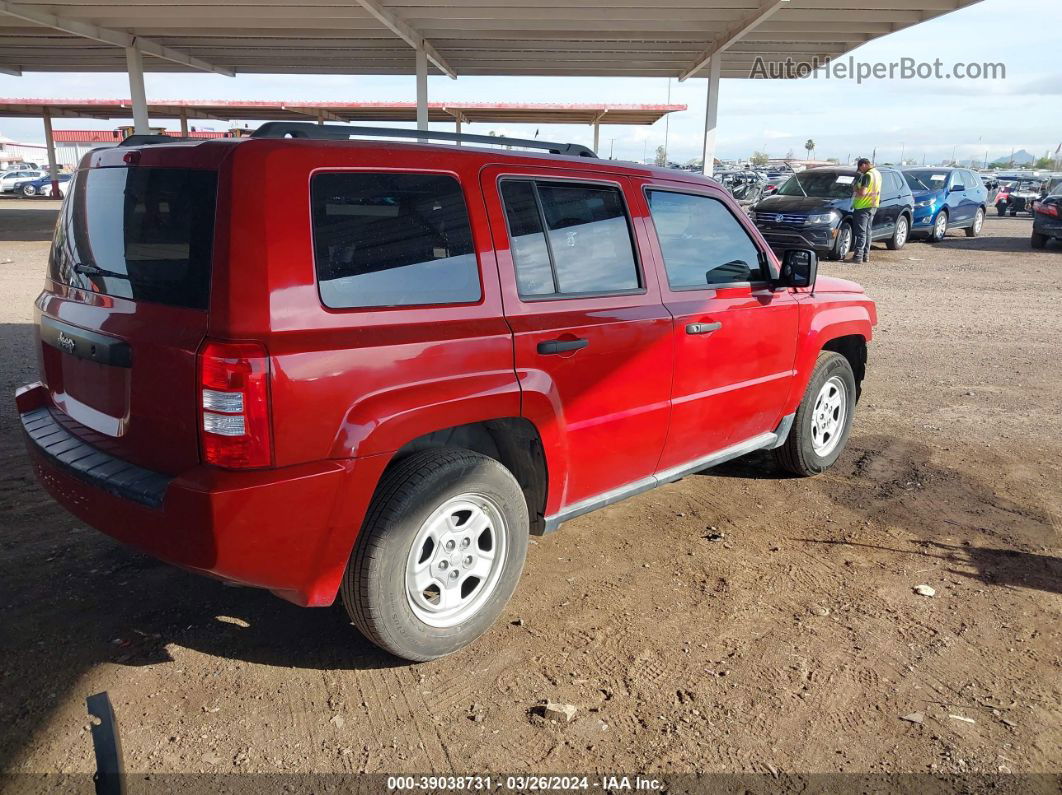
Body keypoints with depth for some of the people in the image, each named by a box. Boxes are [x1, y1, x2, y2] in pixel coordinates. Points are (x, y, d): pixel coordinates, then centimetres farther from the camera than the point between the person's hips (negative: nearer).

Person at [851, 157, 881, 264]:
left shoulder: (868, 175, -18)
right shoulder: (877, 173, 13)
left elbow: (862, 192, -24)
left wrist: (855, 189, -5)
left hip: (863, 207, -9)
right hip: (873, 206, 9)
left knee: (861, 232, -9)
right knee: (867, 232, 14)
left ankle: (858, 256, -11)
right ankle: (866, 255, 17)